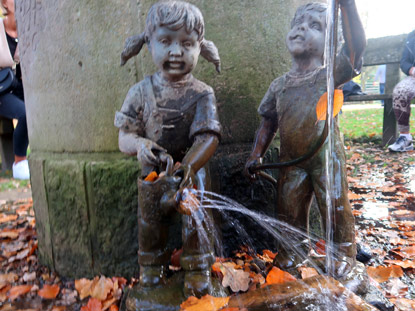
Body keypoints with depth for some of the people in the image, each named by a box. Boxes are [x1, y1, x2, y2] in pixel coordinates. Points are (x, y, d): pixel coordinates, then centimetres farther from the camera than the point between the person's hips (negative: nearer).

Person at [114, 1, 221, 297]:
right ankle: (151, 267, 43)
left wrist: (188, 166, -35)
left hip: (190, 174, -2)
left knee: (195, 222, 7)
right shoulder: (141, 92, -6)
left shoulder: (202, 94, -11)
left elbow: (208, 137, -19)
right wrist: (139, 144, -27)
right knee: (150, 224, 16)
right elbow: (124, 137, -4)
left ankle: (198, 271, 32)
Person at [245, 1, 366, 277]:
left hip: (326, 156, -3)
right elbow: (269, 123, 11)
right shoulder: (279, 85, 7)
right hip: (291, 161, 4)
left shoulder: (329, 74, -5)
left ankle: (344, 251, 31)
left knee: (335, 206, 6)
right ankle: (293, 248, 35)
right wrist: (256, 155, 3)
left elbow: (356, 46, -22)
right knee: (289, 208, 11)